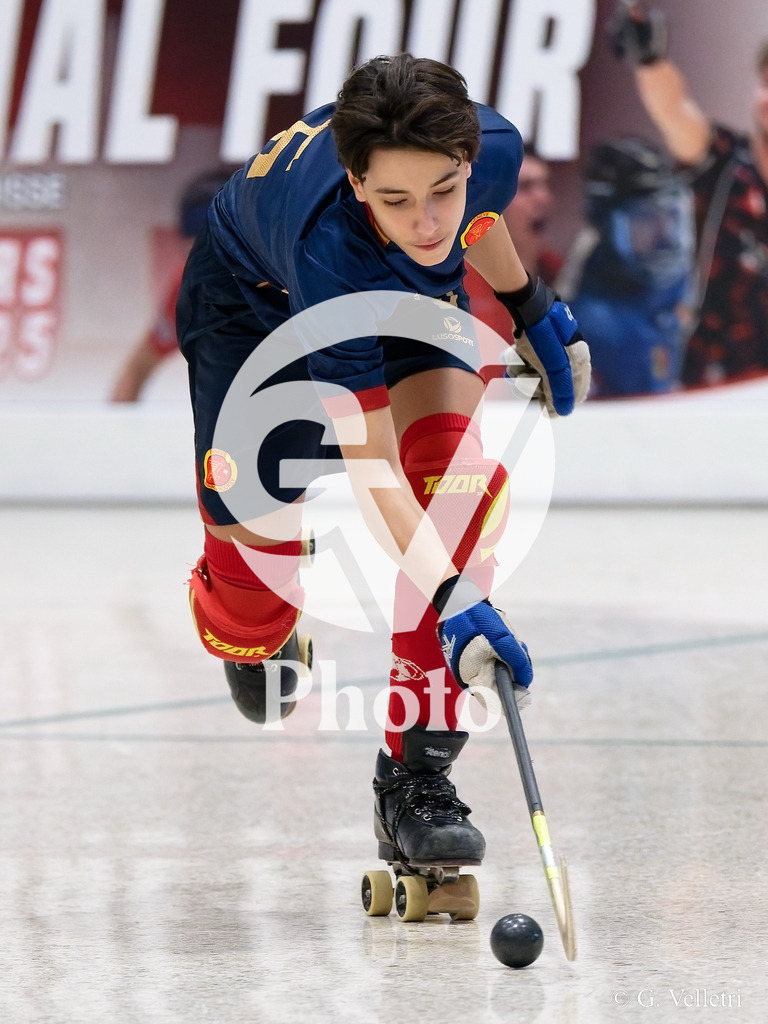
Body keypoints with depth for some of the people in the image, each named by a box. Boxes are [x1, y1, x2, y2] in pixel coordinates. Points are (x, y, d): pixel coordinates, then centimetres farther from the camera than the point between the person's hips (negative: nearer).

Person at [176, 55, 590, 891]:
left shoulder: (493, 147, -34)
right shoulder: (332, 249, -46)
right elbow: (370, 464, -44)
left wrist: (534, 310, 9)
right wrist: (450, 596, -55)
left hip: (410, 295, 3)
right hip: (253, 298, -3)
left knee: (453, 466, -23)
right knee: (253, 524, -5)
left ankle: (416, 773, -21)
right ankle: (246, 632, 38)